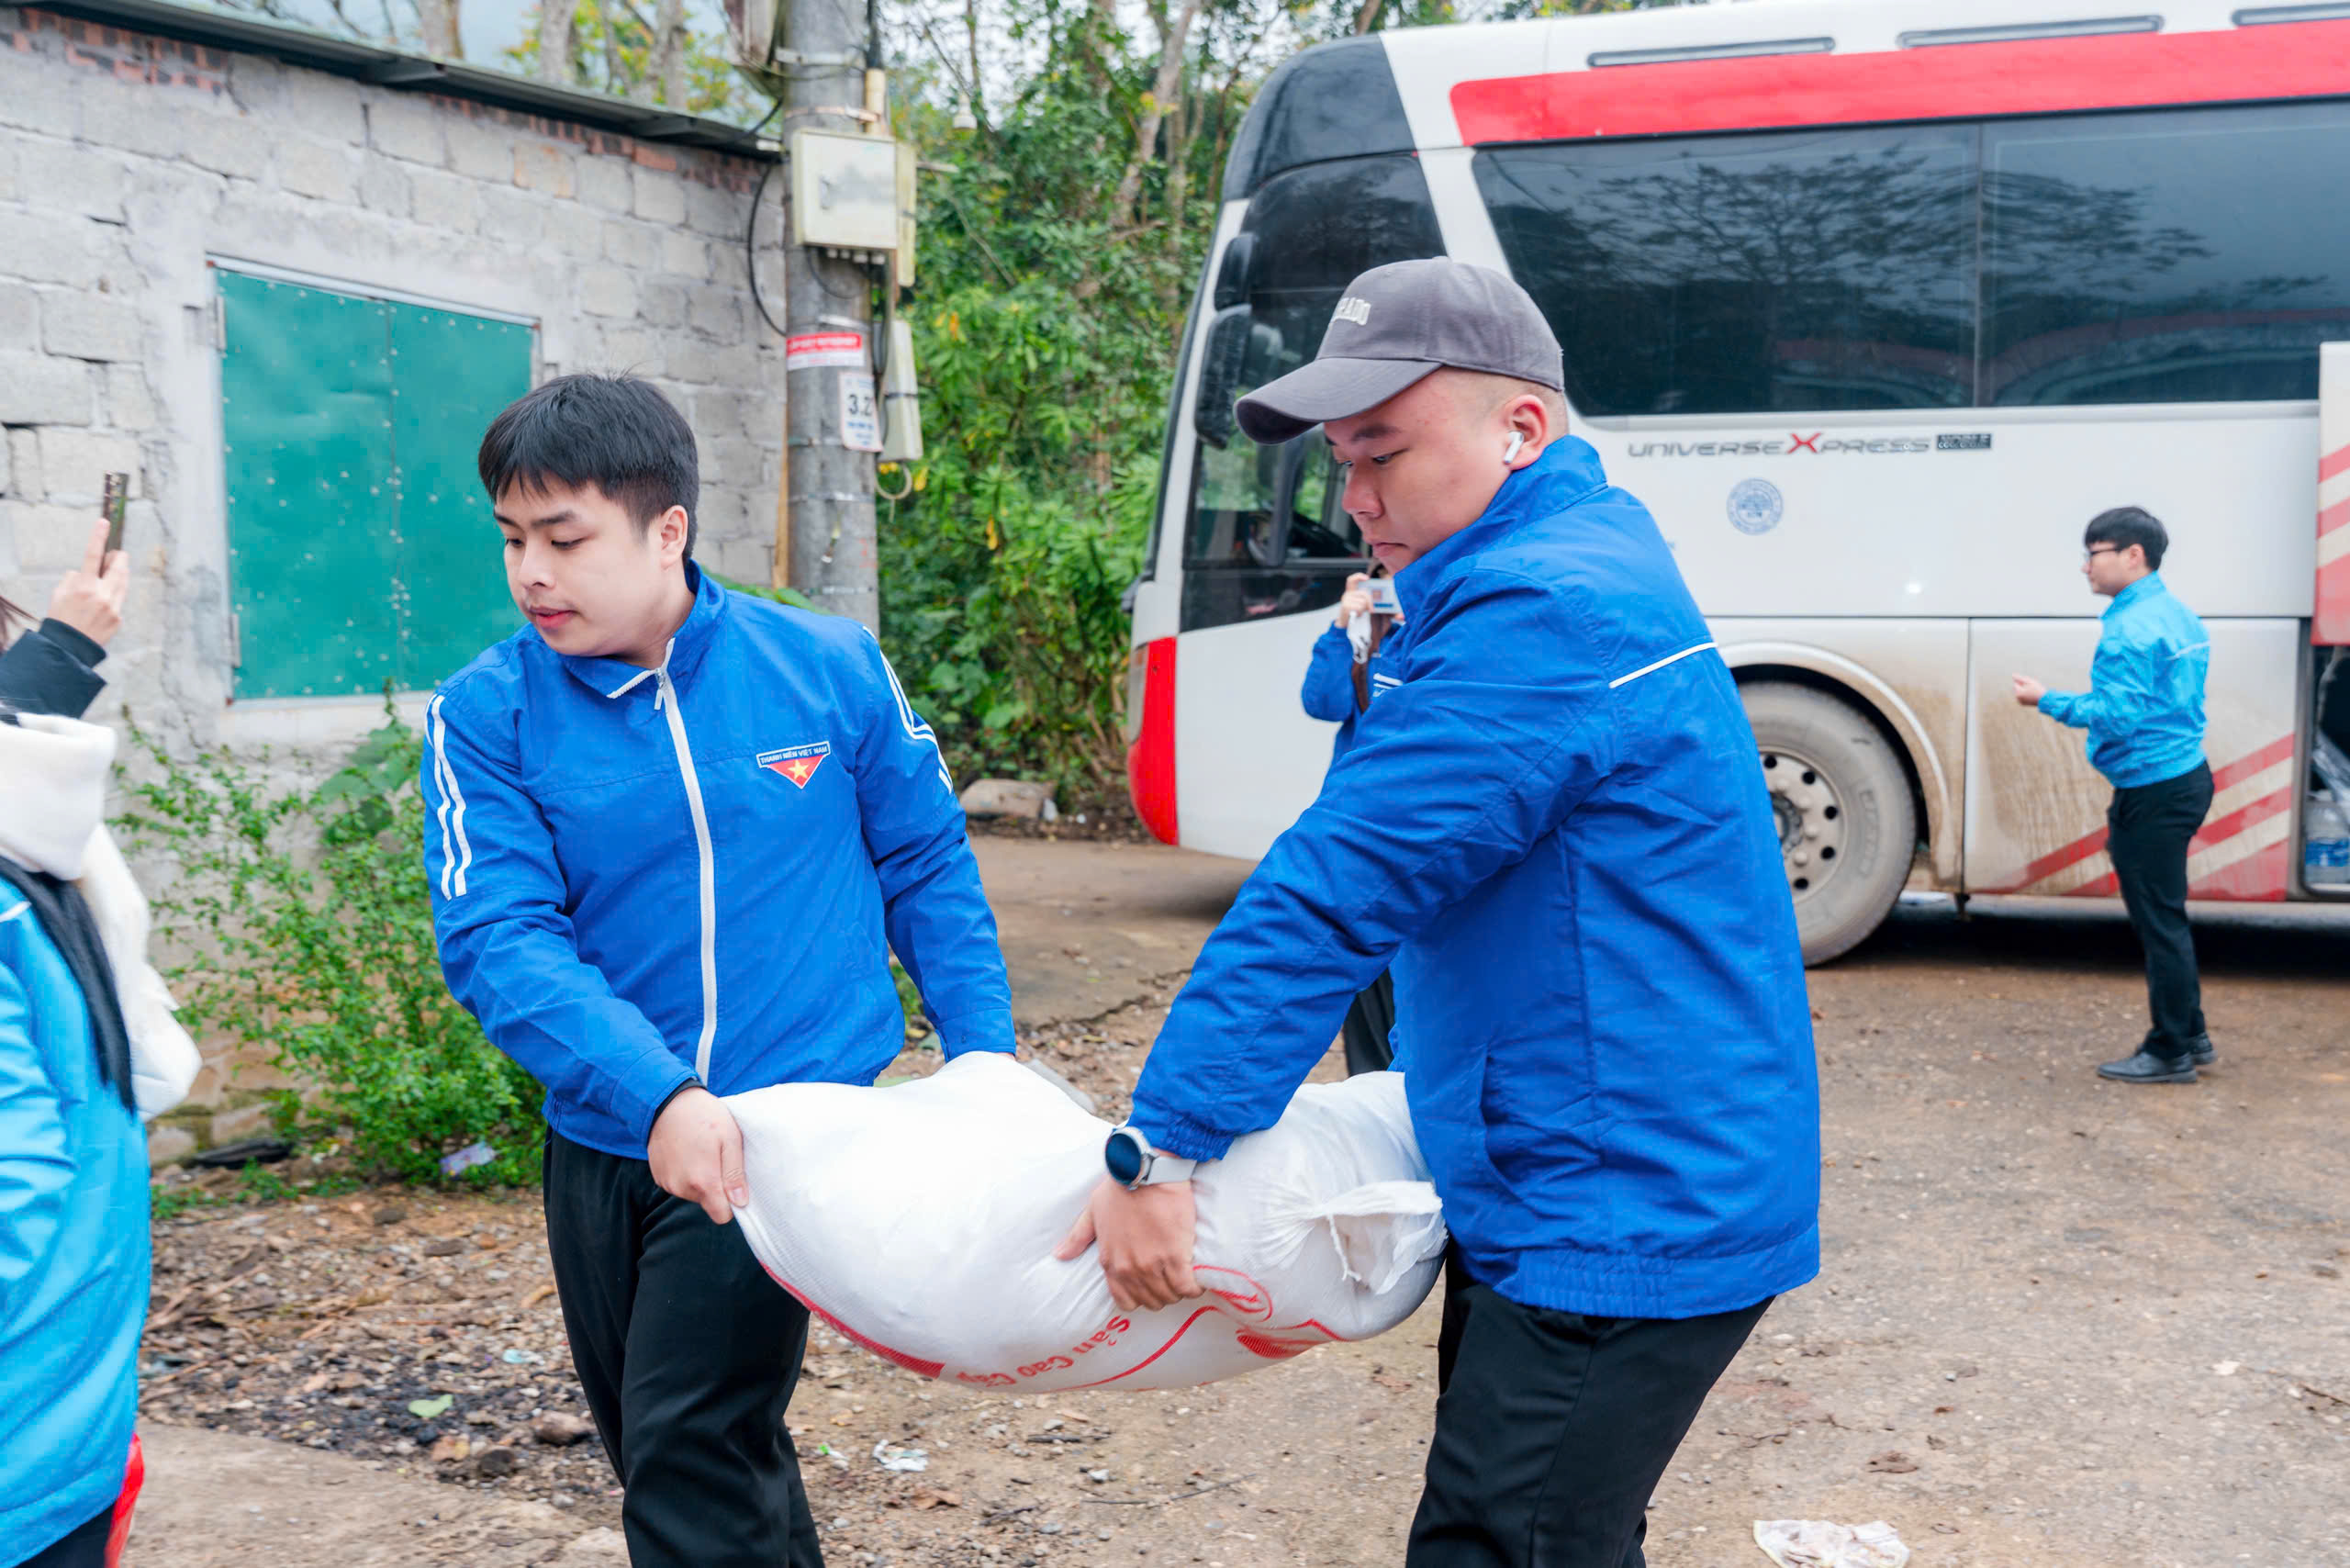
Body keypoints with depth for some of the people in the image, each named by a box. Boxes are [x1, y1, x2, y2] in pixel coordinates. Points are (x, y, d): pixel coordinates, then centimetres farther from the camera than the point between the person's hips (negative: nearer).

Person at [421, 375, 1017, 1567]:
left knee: (690, 1458, -9)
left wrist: (984, 1067, 1)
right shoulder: (487, 714, -6)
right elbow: (498, 939, -15)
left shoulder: (829, 669, -5)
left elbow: (927, 868, 5)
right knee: (660, 1454, 19)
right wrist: (655, 1095, -29)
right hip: (602, 1143, 3)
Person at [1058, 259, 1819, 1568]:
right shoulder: (1585, 558, 13)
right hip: (1597, 1201, 11)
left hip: (1618, 1235, -10)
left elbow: (1337, 893, -24)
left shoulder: (1541, 618, -22)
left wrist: (1159, 1149, -20)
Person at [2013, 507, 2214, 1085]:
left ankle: (2171, 1053, 6)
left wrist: (2047, 701, -14)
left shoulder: (2131, 629, -19)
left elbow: (2116, 715, -23)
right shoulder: (2178, 616, 13)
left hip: (2153, 793, -10)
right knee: (2165, 917, 18)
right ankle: (2191, 1035, 27)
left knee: (2159, 922, -2)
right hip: (2185, 777, 10)